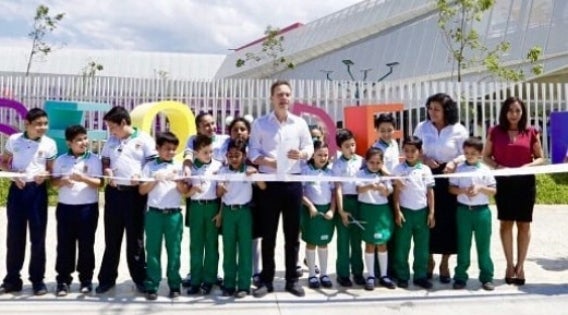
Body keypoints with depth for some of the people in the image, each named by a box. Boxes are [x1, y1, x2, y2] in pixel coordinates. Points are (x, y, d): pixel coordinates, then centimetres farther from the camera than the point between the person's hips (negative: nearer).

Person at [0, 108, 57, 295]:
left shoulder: (49, 144, -2)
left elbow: (51, 170, 4)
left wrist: (45, 175, -19)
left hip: (38, 190, -1)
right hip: (17, 189, 1)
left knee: (38, 236, 3)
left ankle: (37, 280, 13)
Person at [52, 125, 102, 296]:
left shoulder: (94, 159, -1)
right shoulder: (61, 160, 7)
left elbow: (99, 183, -7)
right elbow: (54, 182, 7)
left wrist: (83, 178, -23)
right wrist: (62, 181, -14)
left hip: (88, 207, -2)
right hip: (65, 207, 2)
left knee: (86, 244, 5)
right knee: (64, 244, 6)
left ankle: (86, 279, 15)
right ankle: (63, 280, 15)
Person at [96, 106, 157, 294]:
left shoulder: (144, 139, -3)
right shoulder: (111, 141, 12)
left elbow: (154, 164, -5)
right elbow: (105, 162, 17)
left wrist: (141, 175, -21)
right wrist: (107, 171, -5)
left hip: (135, 192, -4)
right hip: (114, 192, 4)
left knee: (135, 238, 5)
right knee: (112, 238, 10)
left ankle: (140, 278, 16)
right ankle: (107, 278, 19)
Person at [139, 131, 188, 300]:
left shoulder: (179, 167, 8)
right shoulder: (150, 166, 5)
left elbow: (184, 191, 4)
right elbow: (142, 190, 1)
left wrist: (177, 180, -14)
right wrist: (155, 180, -12)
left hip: (174, 214, 1)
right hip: (154, 213, -1)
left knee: (174, 250, 4)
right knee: (153, 250, 2)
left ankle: (174, 285, 13)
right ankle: (151, 286, 9)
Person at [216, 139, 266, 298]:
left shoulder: (248, 170, -2)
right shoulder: (223, 171, 4)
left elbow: (263, 187, -12)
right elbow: (218, 194, 4)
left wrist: (256, 174, -26)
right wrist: (221, 188, -17)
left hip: (244, 211, -2)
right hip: (228, 211, 2)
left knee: (245, 248, 0)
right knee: (228, 248, 7)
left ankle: (244, 285, 7)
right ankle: (229, 284, 16)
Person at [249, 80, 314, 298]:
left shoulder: (300, 123, 6)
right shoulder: (260, 123, 1)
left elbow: (310, 147, 9)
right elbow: (253, 151, -1)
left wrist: (301, 154, -14)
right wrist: (265, 160, -20)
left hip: (293, 182, 2)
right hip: (269, 182, -2)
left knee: (293, 234, 8)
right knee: (268, 234, 5)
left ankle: (292, 279, 20)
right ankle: (266, 280, 16)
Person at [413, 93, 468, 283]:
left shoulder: (458, 130, -2)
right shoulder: (422, 127, 3)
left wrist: (454, 162, -21)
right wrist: (424, 159, -13)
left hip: (450, 178, -1)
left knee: (448, 220, 3)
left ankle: (444, 263, 17)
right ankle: (428, 260, 20)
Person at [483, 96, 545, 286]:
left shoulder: (531, 132, 2)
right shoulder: (495, 132, 1)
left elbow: (540, 158, 7)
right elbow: (485, 156, 5)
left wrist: (528, 165, -12)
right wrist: (497, 166, -13)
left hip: (525, 182, 1)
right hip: (503, 182, 0)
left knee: (524, 224, 5)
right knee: (506, 223, 4)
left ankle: (520, 265, 17)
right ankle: (510, 265, 15)